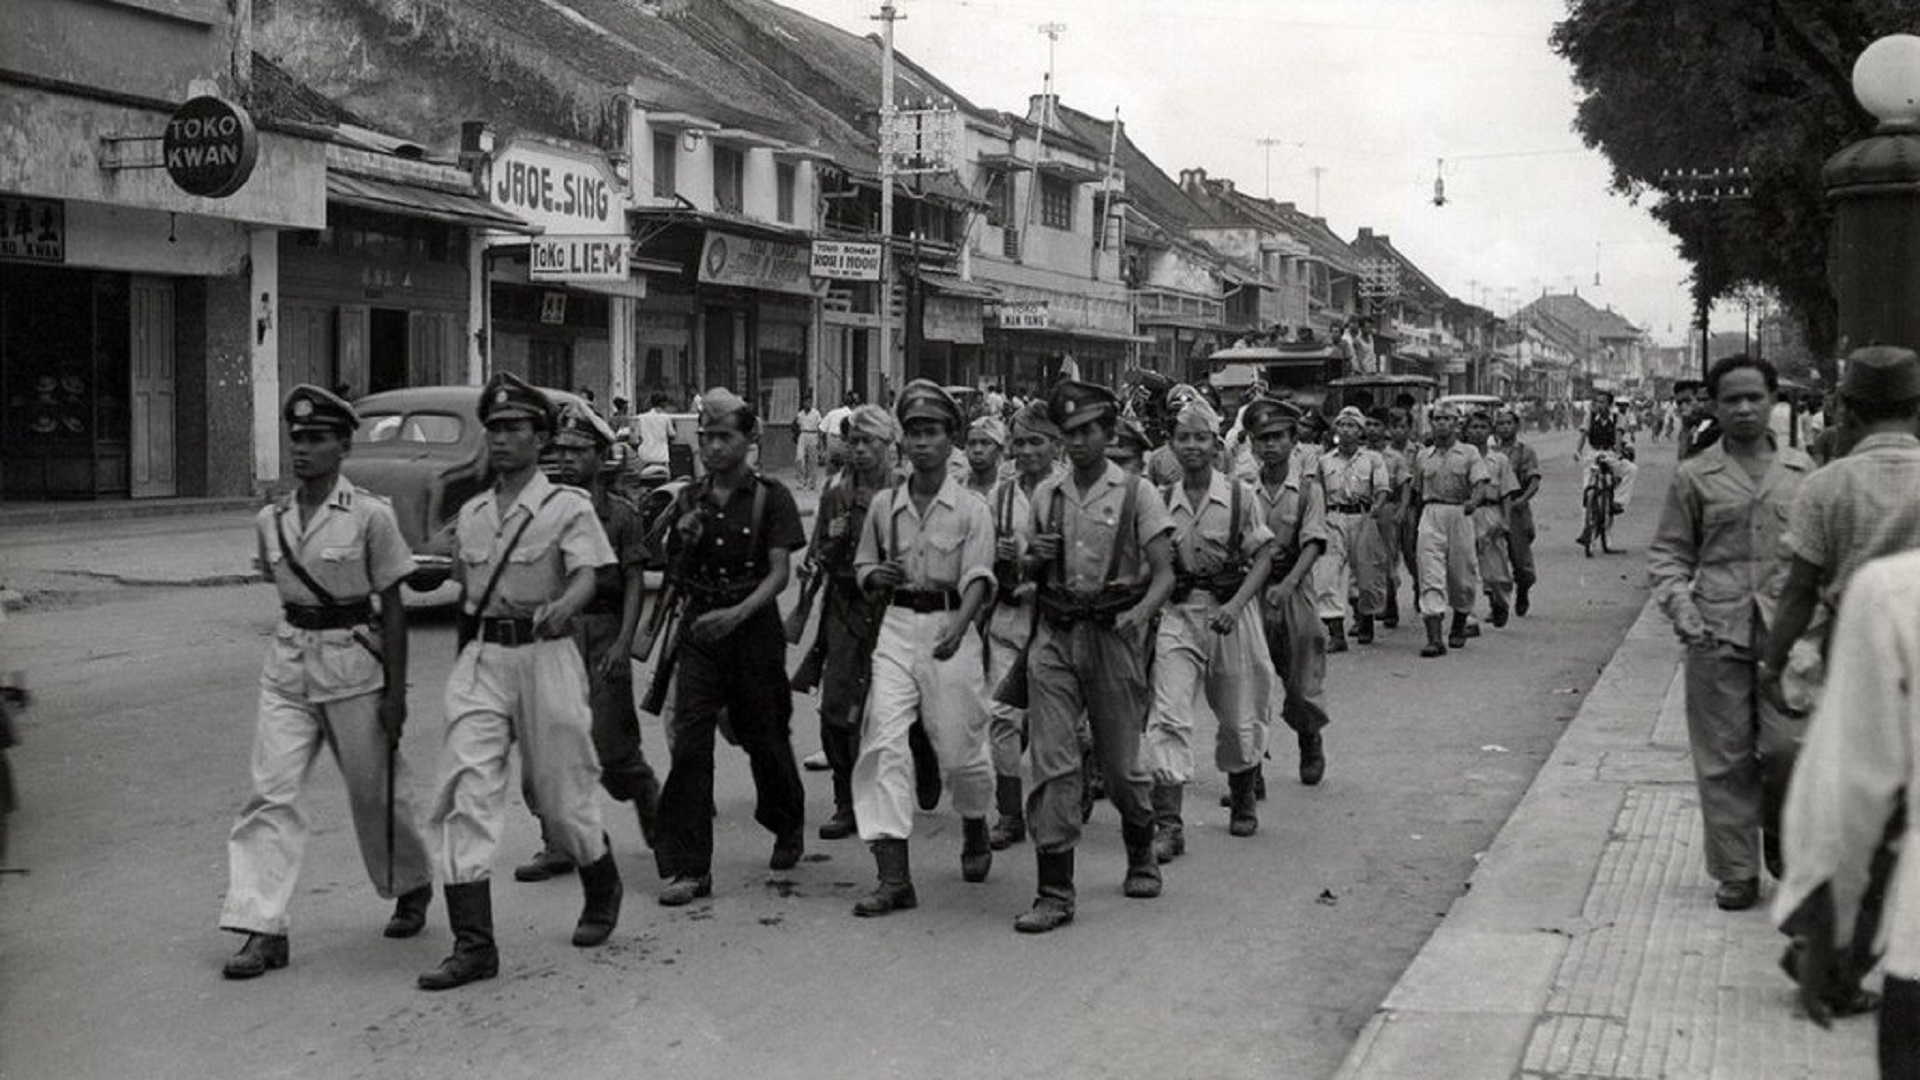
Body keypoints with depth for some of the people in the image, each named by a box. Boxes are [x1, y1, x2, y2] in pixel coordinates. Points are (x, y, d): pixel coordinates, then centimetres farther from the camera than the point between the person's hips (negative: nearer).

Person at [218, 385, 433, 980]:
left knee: (375, 790, 8)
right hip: (288, 663, 4)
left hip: (353, 662, -4)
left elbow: (392, 606, -6)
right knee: (271, 792, -5)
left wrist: (395, 691, -8)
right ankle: (262, 927, -4)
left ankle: (412, 888, 33)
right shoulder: (270, 521, 5)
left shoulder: (370, 516, -9)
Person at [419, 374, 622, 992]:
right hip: (480, 657, 4)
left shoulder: (569, 506, -1)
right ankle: (473, 944, -9)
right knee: (466, 790, -9)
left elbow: (585, 576, -15)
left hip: (544, 653, -4)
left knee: (563, 795, 4)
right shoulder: (470, 513, 15)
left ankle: (602, 893, 34)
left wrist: (560, 608, -35)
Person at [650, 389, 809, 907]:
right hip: (699, 630, 3)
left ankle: (789, 829, 37)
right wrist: (684, 541, -7)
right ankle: (688, 868, -5)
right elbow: (676, 577, 15)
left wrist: (738, 613, -25)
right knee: (689, 744, -7)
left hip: (754, 628, -3)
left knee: (766, 738, 9)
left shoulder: (770, 497, -3)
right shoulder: (690, 499, 9)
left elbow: (779, 571, -10)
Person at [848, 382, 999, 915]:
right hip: (898, 627, 3)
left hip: (950, 628, -3)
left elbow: (978, 577, -13)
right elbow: (863, 567, 20)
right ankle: (894, 876, -10)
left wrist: (957, 625, -31)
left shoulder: (971, 508, -2)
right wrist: (879, 576, -5)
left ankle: (976, 834, 37)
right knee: (884, 742, -10)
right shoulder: (884, 504, 10)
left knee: (960, 746, 4)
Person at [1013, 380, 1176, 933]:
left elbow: (1164, 572, -5)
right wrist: (1034, 557, -2)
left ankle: (1141, 855, 35)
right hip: (1056, 637, 3)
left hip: (1114, 636, -2)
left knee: (1121, 761, 7)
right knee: (1051, 762, -6)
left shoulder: (1136, 493, -1)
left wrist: (1140, 612, -24)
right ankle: (1054, 891, -4)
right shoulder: (1046, 494, 10)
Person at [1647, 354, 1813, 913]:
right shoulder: (1694, 476, 5)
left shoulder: (1802, 470, 10)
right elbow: (1668, 553, 8)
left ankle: (1783, 834, 21)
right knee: (1724, 759, 3)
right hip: (1717, 634, 0)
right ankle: (1736, 873, 15)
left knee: (1789, 745, -9)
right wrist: (1681, 609, -7)